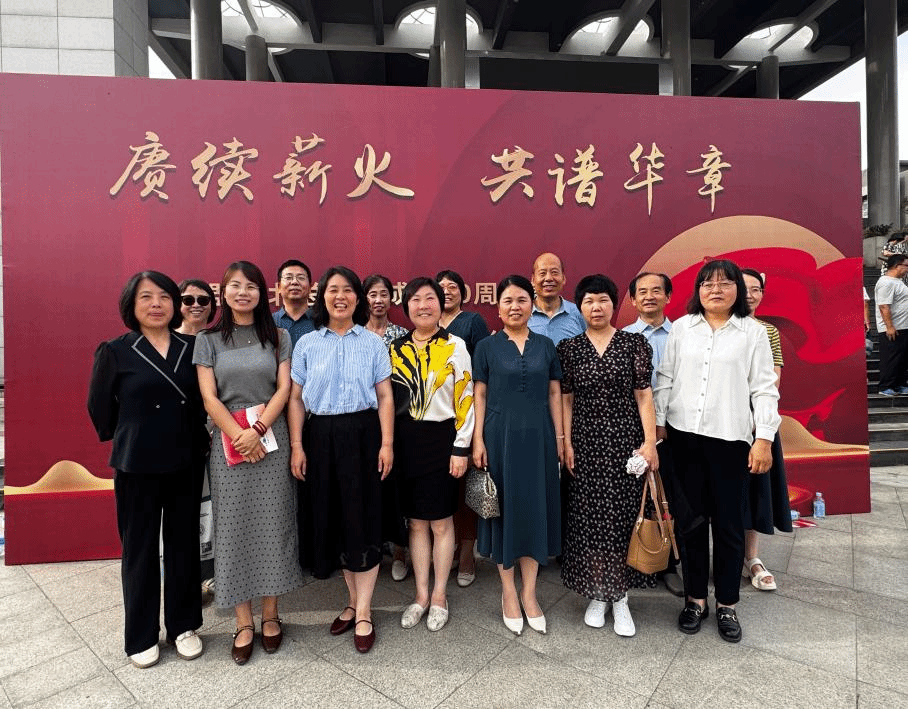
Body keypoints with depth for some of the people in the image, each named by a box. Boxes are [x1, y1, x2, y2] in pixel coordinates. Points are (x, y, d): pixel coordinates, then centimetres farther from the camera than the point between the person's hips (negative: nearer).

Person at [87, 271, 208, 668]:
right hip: (137, 466, -2)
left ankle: (183, 625, 30)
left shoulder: (192, 347, 0)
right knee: (139, 549, 10)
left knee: (184, 544, 12)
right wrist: (127, 439, 12)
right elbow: (100, 406, 4)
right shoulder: (115, 351, -6)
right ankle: (141, 636, 29)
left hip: (187, 462, 2)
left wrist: (195, 436, 3)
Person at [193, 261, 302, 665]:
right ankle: (244, 623, 18)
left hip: (271, 439, 0)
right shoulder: (208, 340, 6)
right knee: (234, 527, 5)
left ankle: (270, 615, 21)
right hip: (227, 443, 0)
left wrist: (258, 430, -14)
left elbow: (284, 388, -1)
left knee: (272, 525, 4)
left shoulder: (278, 337, 6)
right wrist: (239, 436, -12)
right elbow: (209, 397, -1)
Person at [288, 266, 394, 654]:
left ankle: (362, 613, 14)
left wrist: (387, 443, -6)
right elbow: (296, 398, 6)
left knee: (362, 519, 0)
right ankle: (354, 600, 29)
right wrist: (296, 446, -1)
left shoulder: (373, 343, 3)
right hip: (321, 436, 2)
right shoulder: (307, 344, 7)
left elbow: (385, 396, 1)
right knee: (332, 519, 9)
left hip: (362, 435, -2)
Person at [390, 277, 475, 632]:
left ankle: (439, 595, 26)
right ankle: (421, 595, 29)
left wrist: (461, 447, -10)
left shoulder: (455, 346, -3)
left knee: (440, 522, 8)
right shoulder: (395, 348, 7)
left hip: (441, 440, -3)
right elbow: (387, 399, 9)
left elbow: (466, 399, -6)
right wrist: (387, 444, 5)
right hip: (405, 442, 3)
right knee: (416, 521, 13)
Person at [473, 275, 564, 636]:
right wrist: (478, 439, -6)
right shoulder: (487, 346, 1)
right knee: (504, 507, 7)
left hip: (538, 435, 2)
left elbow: (554, 393, 8)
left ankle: (529, 592, 24)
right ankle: (508, 592, 23)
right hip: (500, 434, -2)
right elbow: (480, 395, 0)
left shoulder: (546, 346, 7)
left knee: (535, 508, 8)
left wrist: (559, 437, 4)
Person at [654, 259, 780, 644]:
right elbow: (665, 379, 7)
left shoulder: (754, 331, 3)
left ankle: (727, 604, 26)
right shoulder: (681, 327, 7)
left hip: (730, 438, -1)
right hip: (684, 435, 2)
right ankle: (695, 598, 26)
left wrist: (764, 438, -6)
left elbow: (764, 389, 0)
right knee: (692, 519, 10)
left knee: (729, 523, 7)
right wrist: (658, 423, 4)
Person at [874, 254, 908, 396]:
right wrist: (889, 327, -26)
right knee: (890, 360, -4)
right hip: (892, 329, -10)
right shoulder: (886, 283, -17)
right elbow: (884, 307, -23)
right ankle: (886, 387, 2)